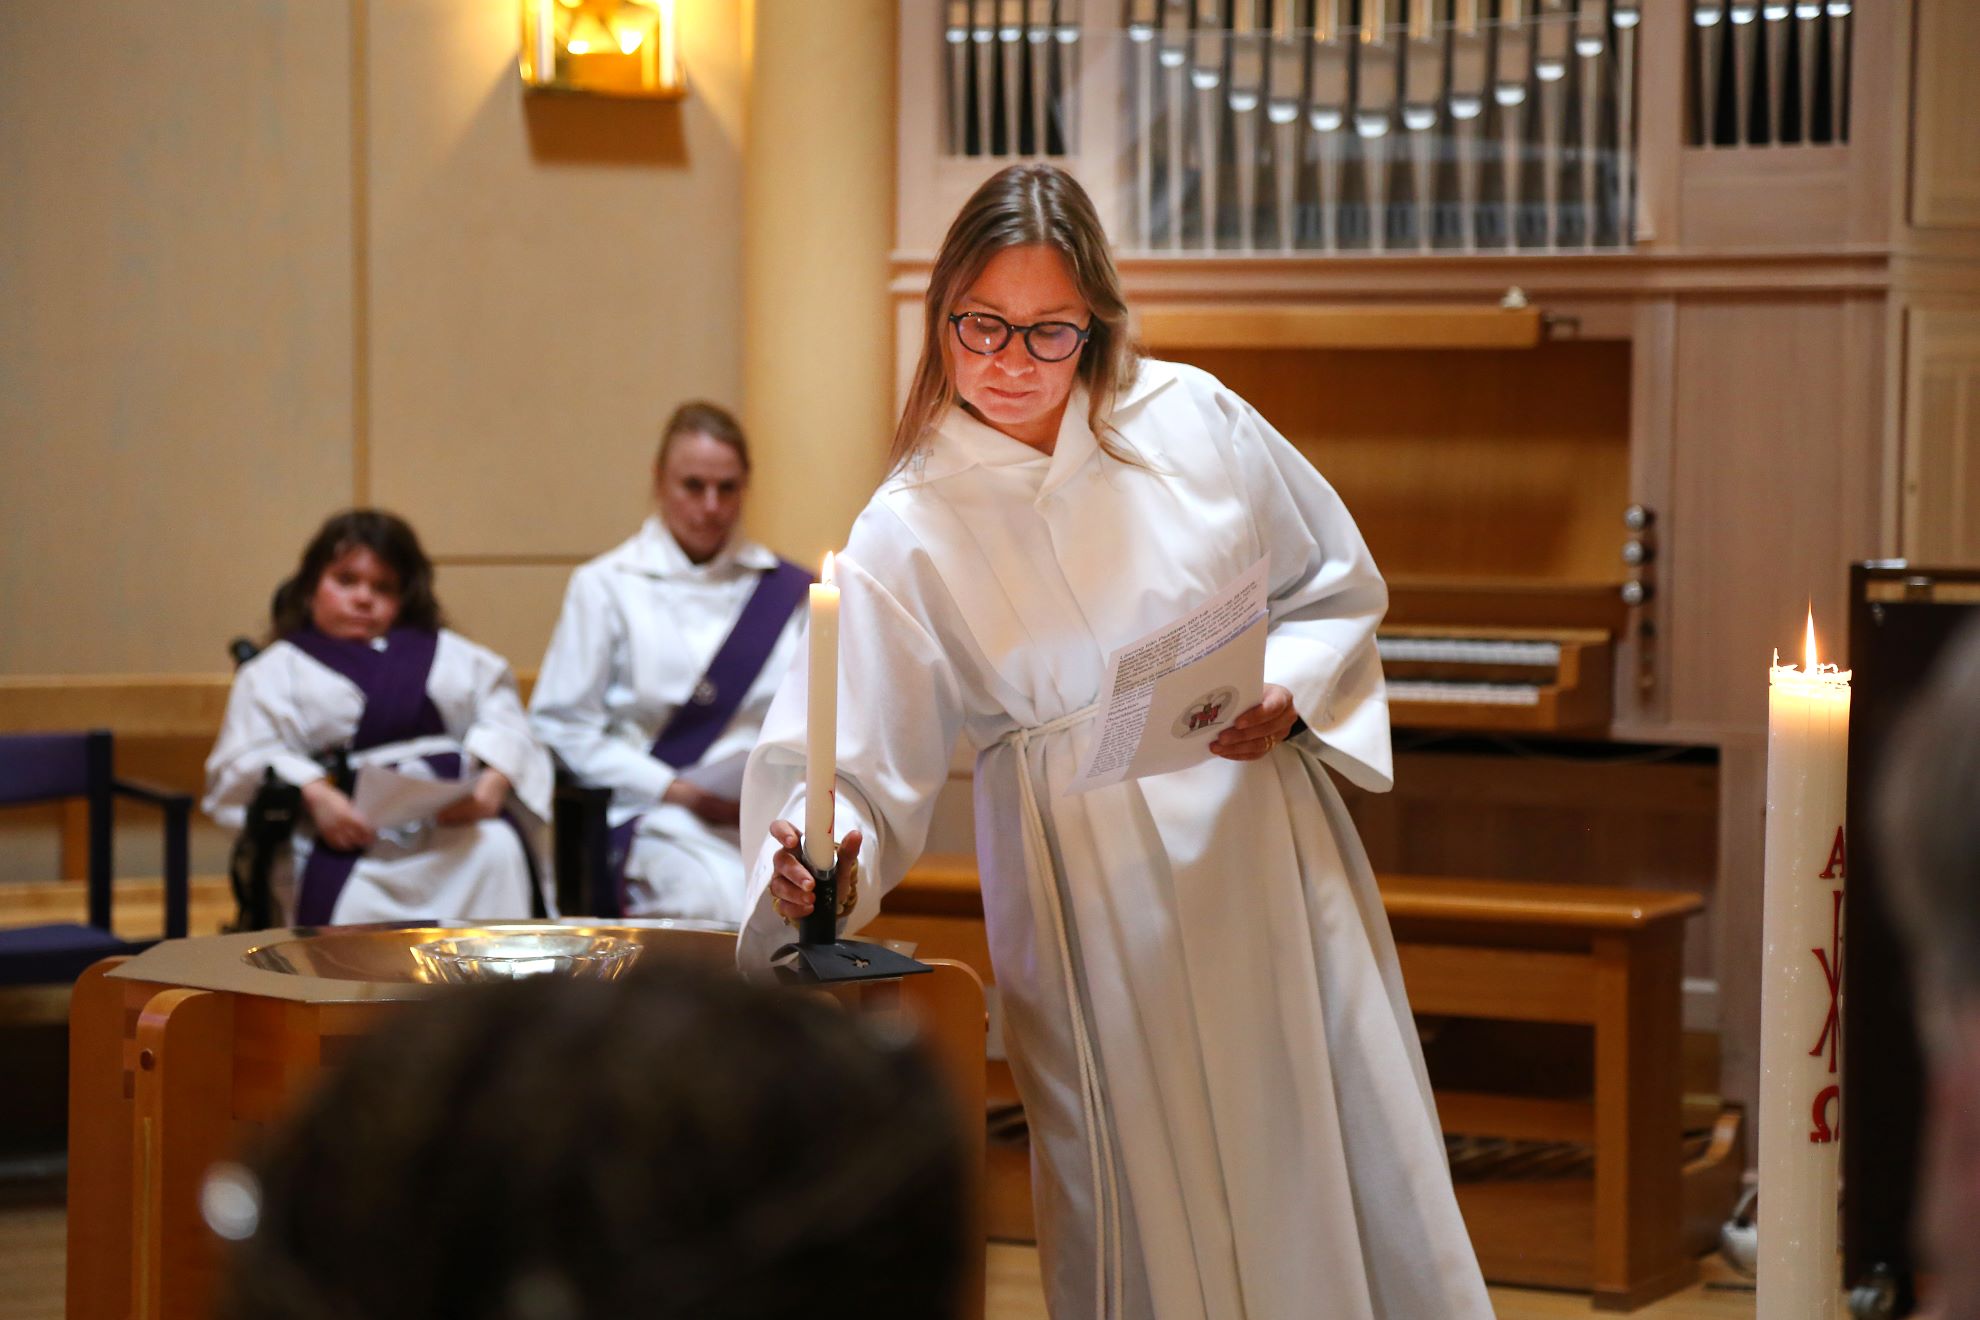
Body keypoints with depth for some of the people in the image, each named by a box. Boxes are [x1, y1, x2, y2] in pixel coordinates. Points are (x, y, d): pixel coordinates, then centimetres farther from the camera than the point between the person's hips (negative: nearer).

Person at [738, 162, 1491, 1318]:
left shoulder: (1193, 421, -1)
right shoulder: (911, 532, -6)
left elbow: (1337, 585, 10)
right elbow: (855, 760, -10)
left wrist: (1288, 694, -8)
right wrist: (820, 854, -30)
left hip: (1267, 854, 2)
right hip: (1093, 907, -2)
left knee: (1346, 1172, 6)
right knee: (1144, 1208, 1)